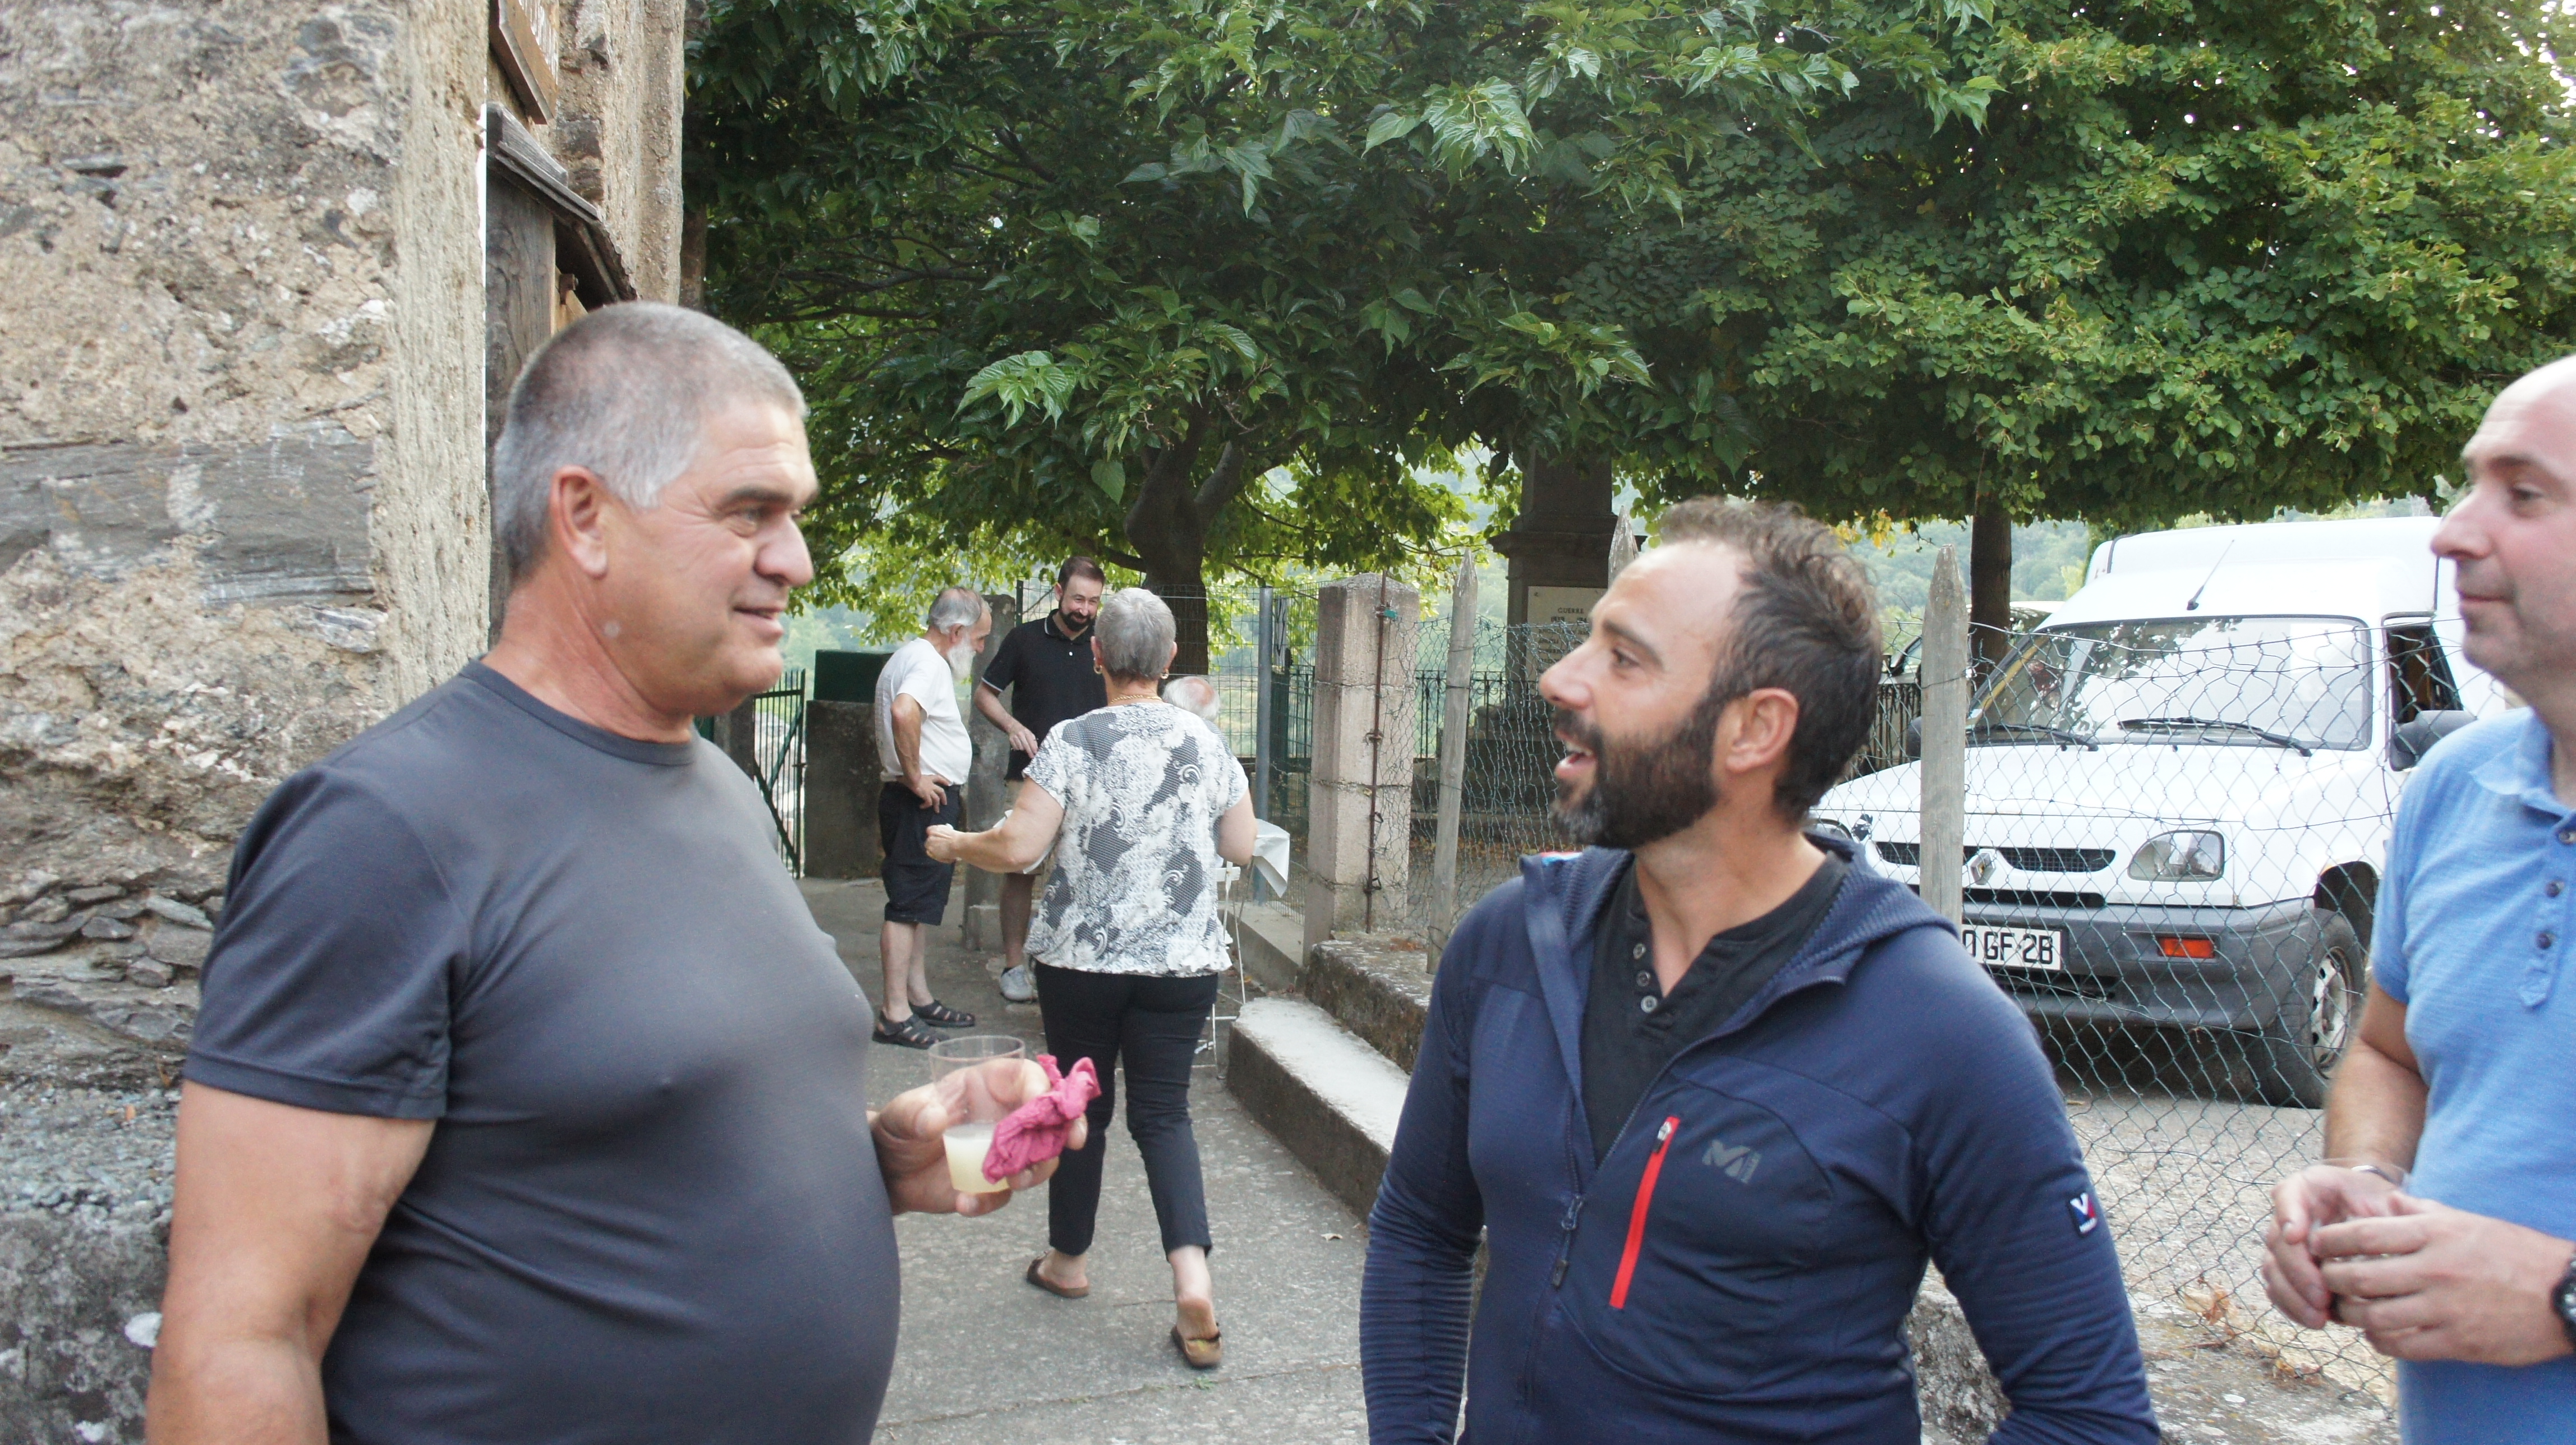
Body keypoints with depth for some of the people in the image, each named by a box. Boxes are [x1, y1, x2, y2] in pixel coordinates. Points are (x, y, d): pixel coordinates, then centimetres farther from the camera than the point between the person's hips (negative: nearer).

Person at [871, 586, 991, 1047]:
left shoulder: (908, 657, 18)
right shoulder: (928, 663, -16)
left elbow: (896, 718, 30)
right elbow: (903, 713, -35)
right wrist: (915, 778, -25)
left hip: (928, 800, 11)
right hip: (925, 802, -11)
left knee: (924, 903, 17)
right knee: (909, 905, -8)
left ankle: (919, 996, 26)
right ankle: (895, 1014, -6)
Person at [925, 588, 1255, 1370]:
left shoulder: (1072, 741, -10)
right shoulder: (1205, 743, 0)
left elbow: (1018, 847, -15)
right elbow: (1241, 847, 7)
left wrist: (953, 844, 4)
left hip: (1081, 958, -2)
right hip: (1183, 961, 2)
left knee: (1083, 1103, 15)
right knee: (1163, 1112, 8)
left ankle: (1068, 1260, 32)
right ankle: (1193, 1282, -8)